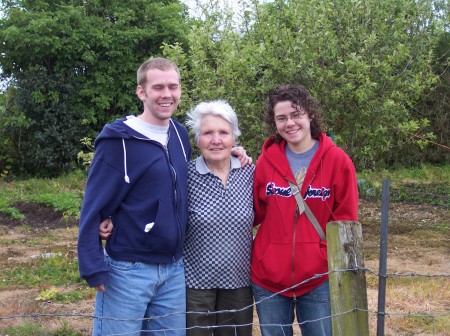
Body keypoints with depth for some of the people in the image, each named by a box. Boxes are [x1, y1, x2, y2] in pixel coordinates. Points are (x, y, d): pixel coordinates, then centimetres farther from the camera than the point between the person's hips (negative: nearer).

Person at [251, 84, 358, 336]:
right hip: (268, 277, 2)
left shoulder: (338, 161, -5)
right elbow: (256, 214, 8)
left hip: (318, 278, -2)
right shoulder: (267, 160, 1)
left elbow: (346, 222, -1)